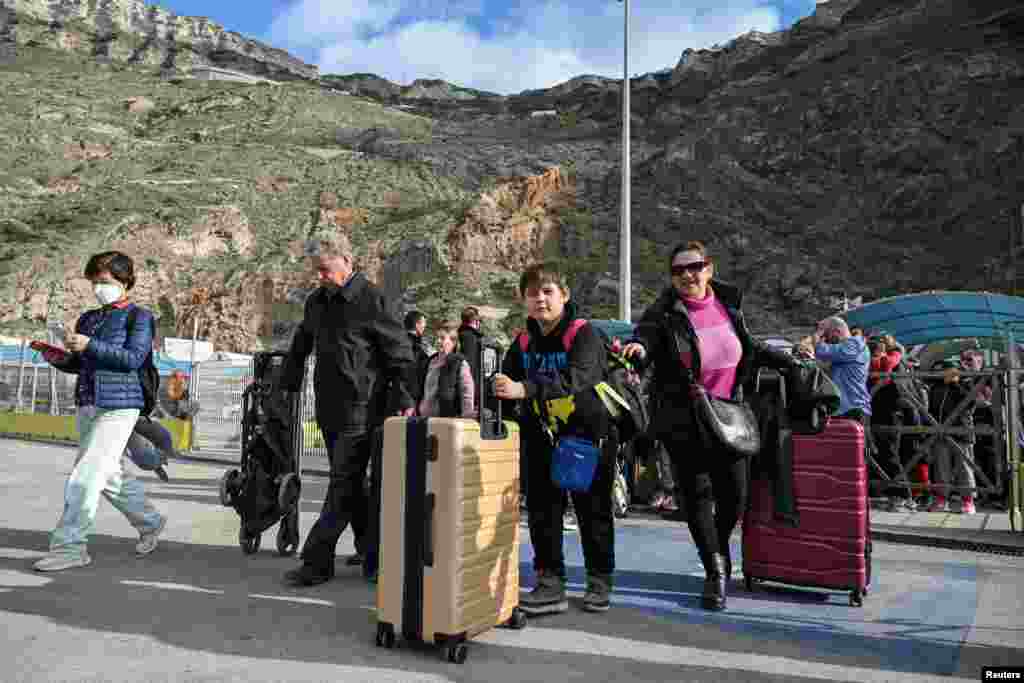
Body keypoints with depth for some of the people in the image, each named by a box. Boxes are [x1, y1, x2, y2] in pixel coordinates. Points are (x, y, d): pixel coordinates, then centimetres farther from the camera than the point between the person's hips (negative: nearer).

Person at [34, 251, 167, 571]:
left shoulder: (138, 316, -2)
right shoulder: (88, 318, 17)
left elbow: (134, 358, -15)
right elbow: (79, 364, 22)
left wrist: (90, 345, -21)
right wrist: (59, 360, 1)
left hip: (118, 405, -7)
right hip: (86, 405, 7)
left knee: (86, 475, -11)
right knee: (110, 475, 14)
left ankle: (70, 546, -4)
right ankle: (150, 522, 30)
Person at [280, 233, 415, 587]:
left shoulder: (372, 300, -9)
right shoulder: (316, 301, 12)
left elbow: (401, 354, -10)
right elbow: (300, 346, 26)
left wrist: (404, 401, -12)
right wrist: (288, 386, 24)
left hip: (361, 409, -8)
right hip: (329, 408, 8)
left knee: (343, 485, -5)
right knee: (350, 485, 13)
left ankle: (316, 561, 0)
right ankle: (372, 554, 25)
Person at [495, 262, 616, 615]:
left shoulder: (585, 334, -17)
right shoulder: (524, 343, 3)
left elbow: (574, 379, -34)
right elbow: (506, 381, 4)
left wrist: (525, 388, -47)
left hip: (588, 434, -5)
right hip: (543, 437, 5)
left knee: (593, 510, 9)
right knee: (542, 510, 4)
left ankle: (599, 582, 26)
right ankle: (550, 584, 14)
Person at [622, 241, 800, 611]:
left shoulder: (728, 304, 4)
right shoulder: (663, 313, -10)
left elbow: (750, 349, 19)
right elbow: (645, 336, -29)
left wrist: (788, 361, 21)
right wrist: (637, 349, -51)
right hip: (684, 420, -3)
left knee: (734, 493, 8)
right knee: (697, 493, 3)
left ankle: (719, 550, 38)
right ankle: (716, 573, 19)